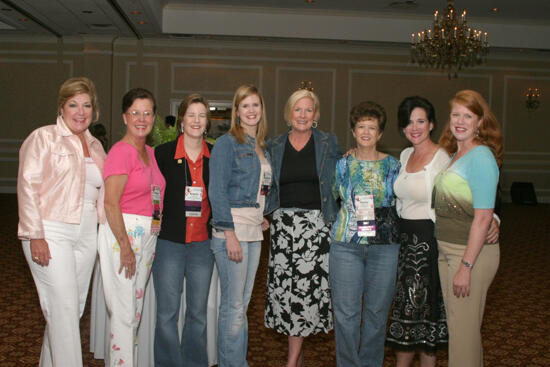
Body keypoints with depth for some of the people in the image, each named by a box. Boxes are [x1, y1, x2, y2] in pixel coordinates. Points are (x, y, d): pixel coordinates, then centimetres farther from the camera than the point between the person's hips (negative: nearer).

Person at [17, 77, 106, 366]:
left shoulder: (95, 146, 16)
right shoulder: (44, 137, -2)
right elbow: (28, 186, -9)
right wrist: (35, 235, -15)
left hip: (86, 234, 6)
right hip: (51, 233, -6)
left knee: (75, 308, 10)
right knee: (63, 308, -10)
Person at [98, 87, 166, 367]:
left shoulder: (150, 153, 13)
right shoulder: (122, 151, -11)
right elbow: (111, 203, -17)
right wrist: (125, 246, -18)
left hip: (148, 236, 8)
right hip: (122, 233, -8)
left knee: (136, 310, 16)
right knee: (124, 313, -3)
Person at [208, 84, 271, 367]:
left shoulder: (262, 148, 17)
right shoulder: (227, 143, -6)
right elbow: (217, 191, -13)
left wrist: (262, 217, 8)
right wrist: (230, 234, -18)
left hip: (254, 232, 7)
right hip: (232, 228, -7)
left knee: (243, 302, 14)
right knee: (233, 305, -3)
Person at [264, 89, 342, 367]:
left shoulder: (329, 144, 6)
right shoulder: (274, 146, 11)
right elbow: (268, 186, 19)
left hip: (316, 224, -2)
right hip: (284, 224, 2)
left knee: (307, 286, -7)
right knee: (284, 286, 0)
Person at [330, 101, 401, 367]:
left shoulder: (393, 165, 6)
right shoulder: (342, 165, 7)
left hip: (384, 245, 0)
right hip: (346, 245, 0)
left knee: (377, 311, 8)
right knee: (346, 312, 1)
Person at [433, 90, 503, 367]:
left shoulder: (480, 156, -15)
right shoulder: (454, 155, 12)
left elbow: (483, 218, -20)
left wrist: (466, 266, -22)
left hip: (471, 253, -9)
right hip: (446, 251, 9)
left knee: (464, 331, 1)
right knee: (454, 325, 18)